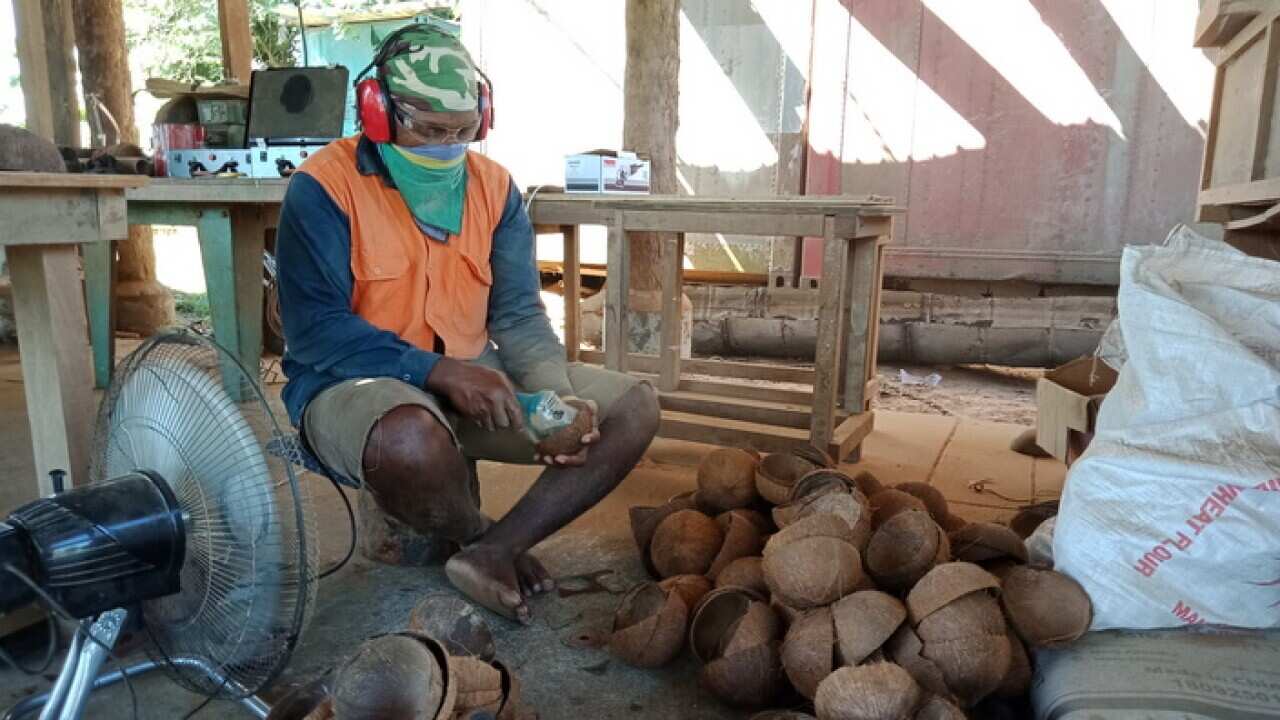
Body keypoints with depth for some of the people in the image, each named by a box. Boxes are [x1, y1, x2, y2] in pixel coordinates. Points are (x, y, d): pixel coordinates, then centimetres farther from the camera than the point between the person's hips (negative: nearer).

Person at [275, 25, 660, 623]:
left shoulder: (494, 187, 4)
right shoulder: (324, 187, -11)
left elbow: (519, 316, 0)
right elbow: (314, 331, -17)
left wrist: (557, 399, -19)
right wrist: (438, 372, -27)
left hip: (473, 376, 5)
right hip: (355, 382, -5)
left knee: (634, 408, -7)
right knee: (414, 441, -42)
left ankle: (491, 553, -13)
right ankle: (483, 539, -5)